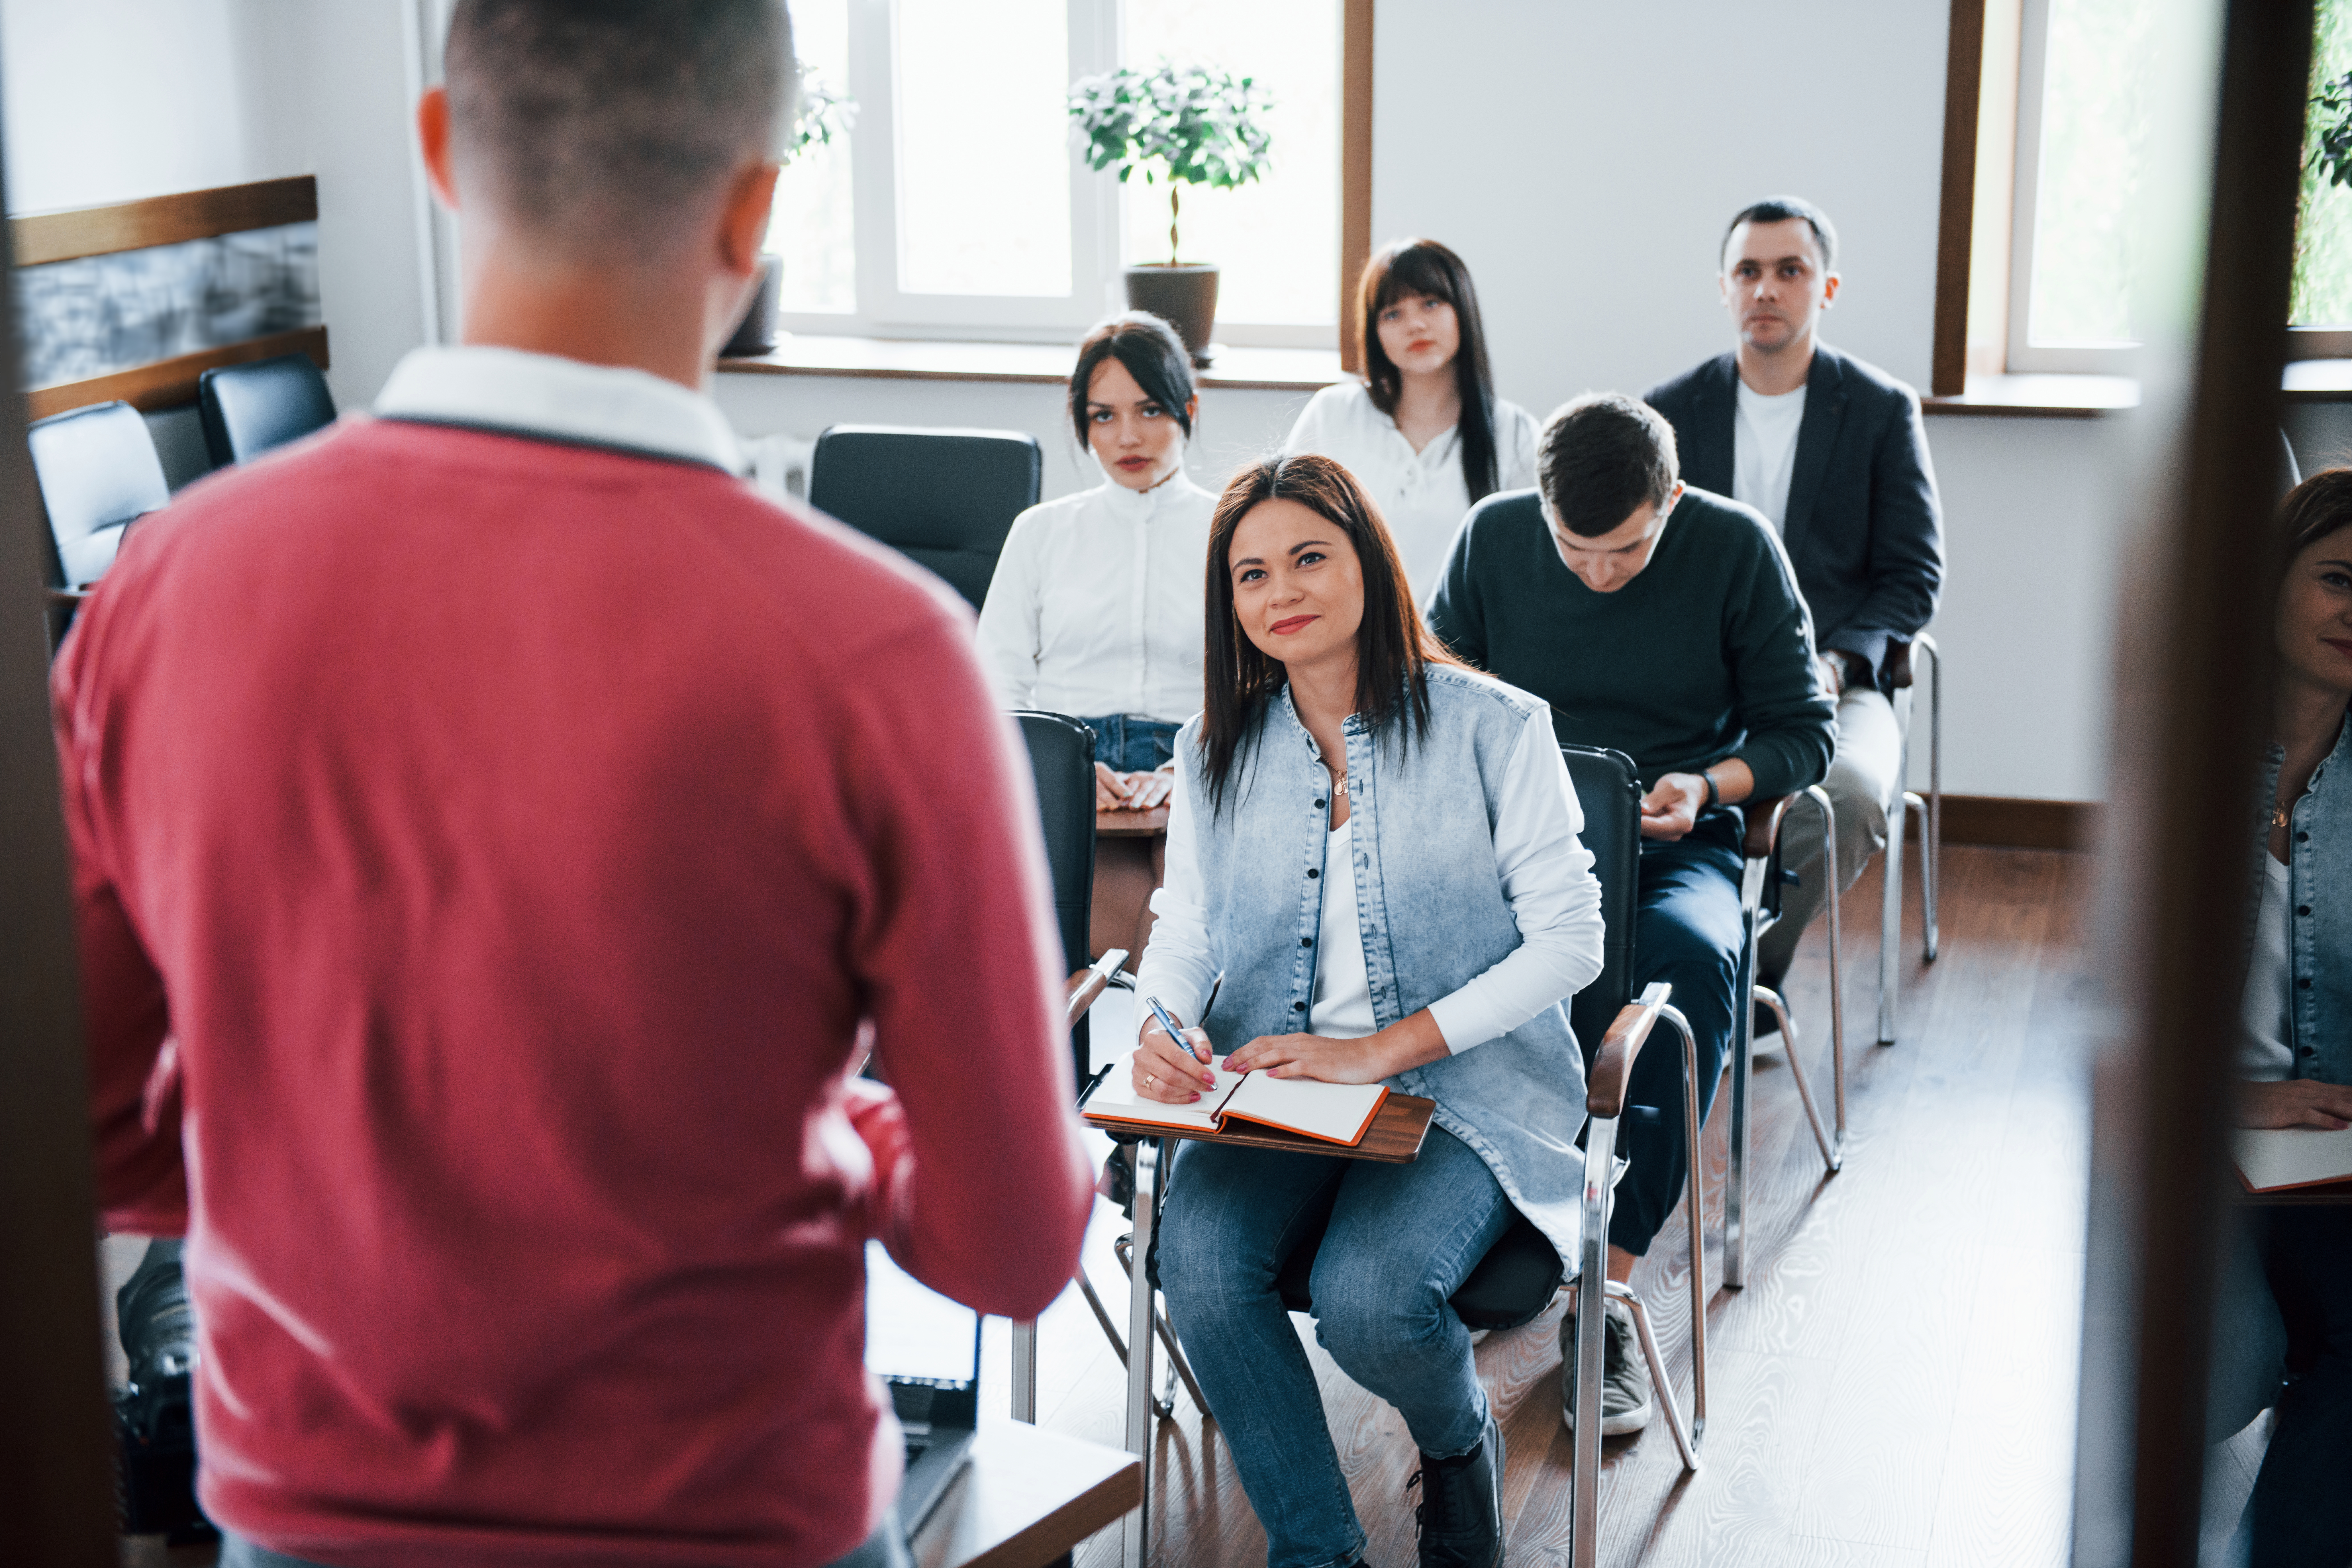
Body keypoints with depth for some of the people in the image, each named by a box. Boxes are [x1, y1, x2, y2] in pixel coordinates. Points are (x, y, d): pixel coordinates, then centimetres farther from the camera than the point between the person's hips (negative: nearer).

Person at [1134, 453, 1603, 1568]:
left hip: (1466, 1089, -3)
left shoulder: (1490, 727, -4)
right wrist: (1163, 1030, -15)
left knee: (1368, 1295, -29)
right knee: (1198, 1258, -27)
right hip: (1272, 1088, 4)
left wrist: (1382, 1049, -15)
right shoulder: (1215, 751, 10)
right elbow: (1185, 926, 10)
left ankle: (1459, 1444, 10)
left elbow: (1568, 940, -7)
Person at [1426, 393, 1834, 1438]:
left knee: (1690, 957, -38)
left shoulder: (1736, 548, -2)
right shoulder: (1493, 538, 3)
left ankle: (1605, 1284, -33)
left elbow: (1803, 729, 4)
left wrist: (1708, 784, -15)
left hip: (1674, 844, -1)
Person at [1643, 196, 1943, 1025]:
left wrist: (1838, 660, -14)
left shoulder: (1882, 410, 7)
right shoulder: (1671, 411, 11)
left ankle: (1752, 972, -11)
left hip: (1831, 683, -1)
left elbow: (1914, 575, 5)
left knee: (1851, 795, -35)